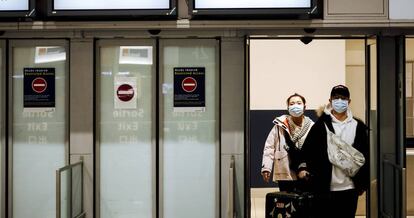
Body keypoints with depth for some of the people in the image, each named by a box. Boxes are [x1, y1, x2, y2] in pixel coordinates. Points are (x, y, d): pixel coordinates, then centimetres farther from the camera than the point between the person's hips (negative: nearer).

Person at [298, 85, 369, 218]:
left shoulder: (358, 126, 7)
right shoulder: (320, 125, 2)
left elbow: (365, 156, 10)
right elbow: (307, 150, 0)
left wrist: (363, 183, 9)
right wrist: (303, 167, -17)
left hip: (349, 188, 2)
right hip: (324, 188, -2)